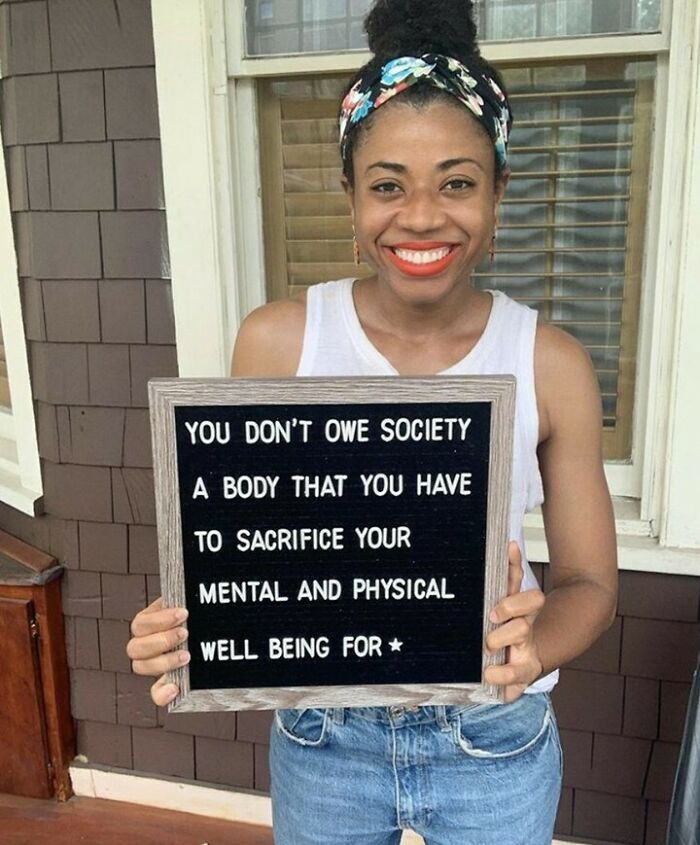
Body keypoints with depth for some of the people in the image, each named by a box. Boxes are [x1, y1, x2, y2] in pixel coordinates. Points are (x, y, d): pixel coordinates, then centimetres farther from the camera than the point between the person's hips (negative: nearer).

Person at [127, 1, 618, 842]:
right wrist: (189, 622, -24)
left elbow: (589, 581, -6)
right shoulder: (275, 342, -13)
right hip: (321, 737, 1)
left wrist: (533, 644, -26)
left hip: (494, 744, 0)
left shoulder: (551, 364, -14)